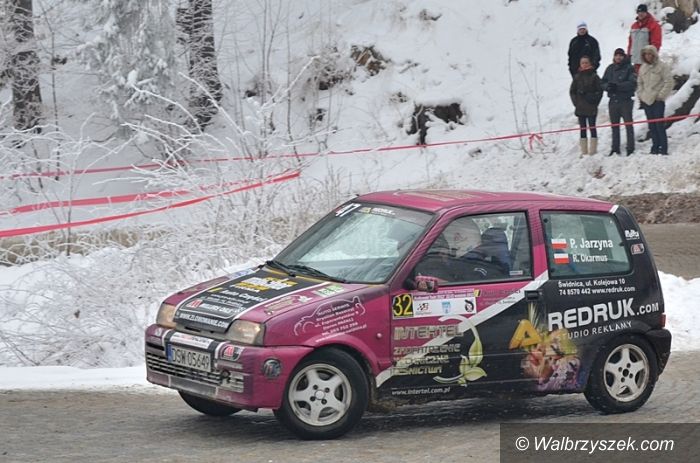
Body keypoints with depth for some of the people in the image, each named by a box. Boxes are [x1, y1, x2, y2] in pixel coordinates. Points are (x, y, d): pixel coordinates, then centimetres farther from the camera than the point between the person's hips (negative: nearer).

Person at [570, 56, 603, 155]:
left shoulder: (594, 76, -2)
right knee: (583, 129, 6)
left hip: (591, 108, -3)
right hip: (580, 108, 3)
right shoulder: (578, 77, 7)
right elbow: (572, 91, 13)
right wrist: (575, 102, 3)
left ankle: (593, 150, 2)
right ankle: (584, 151, 9)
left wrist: (594, 101, -7)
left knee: (592, 127, -1)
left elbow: (600, 90, -1)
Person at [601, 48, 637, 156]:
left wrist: (617, 86, -23)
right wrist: (608, 86, -14)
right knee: (614, 126, 10)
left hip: (625, 100, -5)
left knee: (628, 125, -2)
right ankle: (615, 148, 18)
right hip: (613, 101, 5)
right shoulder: (610, 69, 10)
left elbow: (632, 83, -15)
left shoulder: (629, 68, -4)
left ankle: (630, 148, 1)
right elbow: (602, 83, 9)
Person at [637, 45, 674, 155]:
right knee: (652, 126, 8)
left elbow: (669, 82, -7)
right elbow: (640, 83, 20)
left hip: (658, 101, -6)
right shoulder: (643, 68, 12)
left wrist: (661, 96, -11)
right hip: (646, 100, 6)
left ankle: (663, 148, -5)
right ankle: (655, 147, 14)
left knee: (659, 125, -8)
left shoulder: (662, 66, -5)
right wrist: (640, 97, 10)